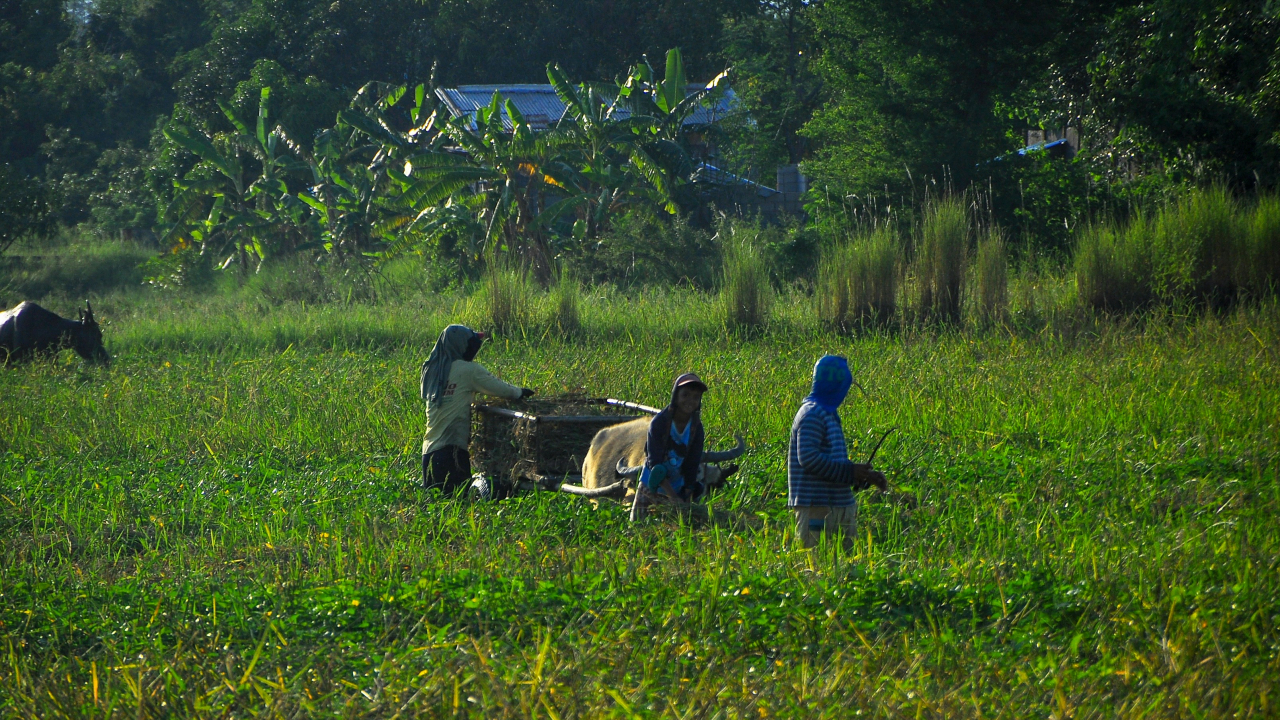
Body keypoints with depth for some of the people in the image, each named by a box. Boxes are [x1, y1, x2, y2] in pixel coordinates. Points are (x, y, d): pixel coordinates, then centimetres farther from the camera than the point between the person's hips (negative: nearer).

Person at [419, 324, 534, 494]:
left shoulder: (432, 370, 12)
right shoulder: (468, 370, -6)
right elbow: (501, 389, -2)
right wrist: (521, 392, 20)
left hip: (429, 448, 7)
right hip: (452, 447, -7)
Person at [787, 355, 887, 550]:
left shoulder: (829, 414, 19)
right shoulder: (812, 414, -12)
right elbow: (807, 457, -22)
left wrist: (867, 477, 13)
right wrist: (850, 472, -21)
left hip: (837, 506, 10)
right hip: (816, 507, -10)